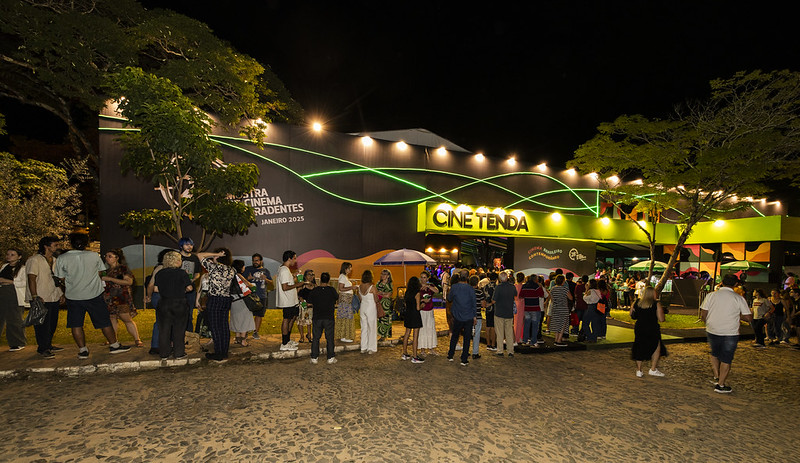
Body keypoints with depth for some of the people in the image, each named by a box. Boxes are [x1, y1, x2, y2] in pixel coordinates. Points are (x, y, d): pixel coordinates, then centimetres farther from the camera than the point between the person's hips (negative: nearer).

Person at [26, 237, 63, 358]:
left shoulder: (54, 260, 15)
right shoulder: (34, 260, -11)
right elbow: (31, 279, -16)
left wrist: (61, 293, 18)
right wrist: (35, 296, -21)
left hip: (54, 298, 8)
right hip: (41, 299, -8)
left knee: (53, 323, 15)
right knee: (43, 325, -3)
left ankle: (48, 345, 28)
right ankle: (42, 349, 8)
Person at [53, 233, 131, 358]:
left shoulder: (62, 258, -5)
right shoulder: (94, 256, -5)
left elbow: (61, 278, 2)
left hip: (73, 296, 0)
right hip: (94, 295, 0)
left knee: (76, 325, 11)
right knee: (104, 322, 9)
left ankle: (82, 350, 13)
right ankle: (114, 345, 16)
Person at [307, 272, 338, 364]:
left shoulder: (314, 290, -4)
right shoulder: (332, 290, -7)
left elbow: (309, 302, 3)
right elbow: (337, 297, 11)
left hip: (317, 318, 1)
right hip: (329, 318, -1)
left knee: (316, 338, 10)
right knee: (330, 338, 8)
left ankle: (314, 358, 14)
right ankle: (330, 358, 11)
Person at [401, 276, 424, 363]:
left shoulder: (407, 292, 6)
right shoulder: (417, 294, -14)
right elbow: (418, 308, -16)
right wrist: (422, 304, 4)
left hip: (407, 315, 7)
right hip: (415, 316, -7)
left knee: (407, 333, 17)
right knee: (415, 336, -1)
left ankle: (404, 354, 25)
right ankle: (414, 357, 2)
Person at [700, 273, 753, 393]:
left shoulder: (711, 295, -2)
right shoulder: (739, 299, -6)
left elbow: (703, 315, -2)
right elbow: (749, 318, -5)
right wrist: (737, 315, 13)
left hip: (712, 331, 2)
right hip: (730, 334, -2)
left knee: (715, 354, 25)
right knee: (726, 359, 9)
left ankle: (716, 377, 24)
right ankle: (721, 385, 13)